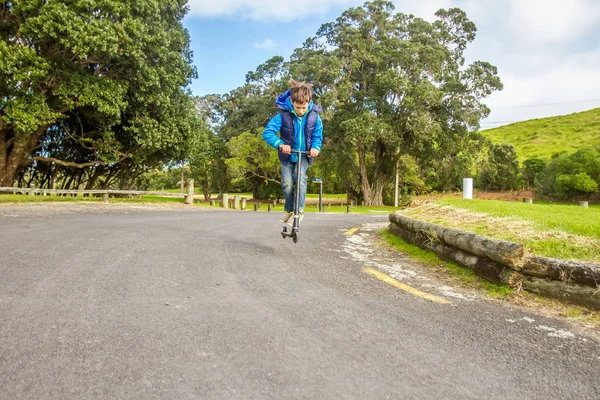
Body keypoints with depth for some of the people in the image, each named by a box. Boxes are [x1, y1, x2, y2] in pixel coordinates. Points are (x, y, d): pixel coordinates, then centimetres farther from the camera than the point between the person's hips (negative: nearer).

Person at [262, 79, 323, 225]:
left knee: (301, 179, -22)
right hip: (287, 156, 0)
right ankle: (289, 209, 16)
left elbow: (318, 135, -4)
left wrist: (316, 147, -25)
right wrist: (280, 144, -39)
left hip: (304, 155, 0)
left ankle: (299, 211, -10)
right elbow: (267, 132, -23)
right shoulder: (283, 114, -21)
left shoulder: (314, 115, -15)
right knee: (287, 183, -10)